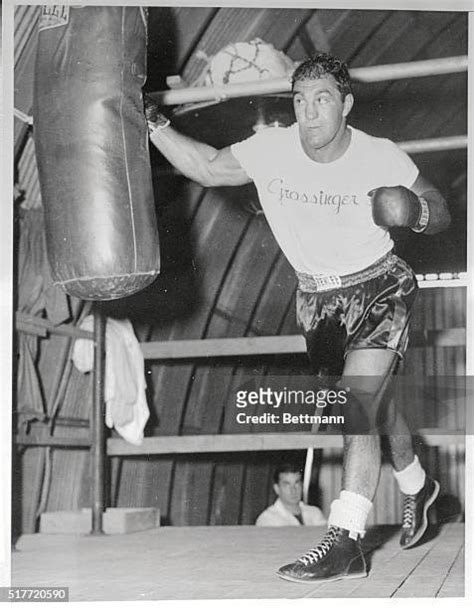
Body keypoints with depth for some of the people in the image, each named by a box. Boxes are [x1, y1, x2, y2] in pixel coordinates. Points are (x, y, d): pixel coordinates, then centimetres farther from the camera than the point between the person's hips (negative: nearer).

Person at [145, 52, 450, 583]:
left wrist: (415, 213, -27)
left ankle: (344, 542, -20)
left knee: (359, 404, -21)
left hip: (379, 286, -4)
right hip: (316, 298, 4)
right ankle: (417, 487, 45)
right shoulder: (270, 149, -11)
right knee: (373, 406, 18)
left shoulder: (381, 158, -16)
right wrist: (153, 123, -12)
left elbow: (440, 213, -4)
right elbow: (206, 168, 0)